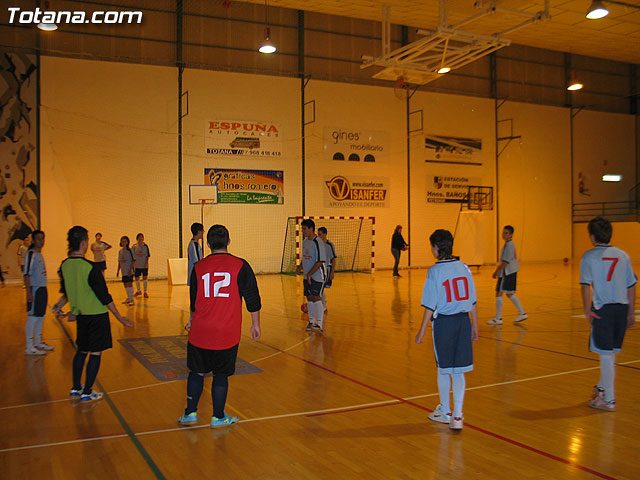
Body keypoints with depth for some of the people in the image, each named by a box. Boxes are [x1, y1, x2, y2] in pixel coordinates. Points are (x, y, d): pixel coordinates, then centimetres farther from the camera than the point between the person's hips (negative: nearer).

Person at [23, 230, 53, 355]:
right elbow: (27, 274, -17)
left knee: (41, 316, 14)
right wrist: (29, 292, -22)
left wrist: (43, 289, 19)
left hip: (42, 288, 9)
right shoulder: (31, 254, -12)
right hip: (34, 289, -9)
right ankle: (29, 347, 0)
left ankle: (38, 343, 25)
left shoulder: (39, 254, 14)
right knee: (33, 317, -5)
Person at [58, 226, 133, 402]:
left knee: (81, 351, 20)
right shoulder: (91, 268, -22)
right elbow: (104, 297, -18)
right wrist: (119, 317, -9)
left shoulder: (64, 266, -3)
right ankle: (87, 392, 12)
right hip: (97, 315, -6)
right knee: (95, 353, 5)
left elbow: (66, 292, 12)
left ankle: (76, 387, 29)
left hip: (80, 315, 6)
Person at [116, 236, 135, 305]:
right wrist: (118, 271, 15)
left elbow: (133, 261, -10)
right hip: (124, 271, 6)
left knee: (130, 283, -9)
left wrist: (130, 270, -16)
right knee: (125, 284, 11)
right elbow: (119, 262, 17)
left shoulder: (129, 250, -8)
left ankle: (131, 299, -4)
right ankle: (128, 298, 24)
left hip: (129, 271, -6)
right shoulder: (120, 251, 9)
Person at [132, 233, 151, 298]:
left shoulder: (145, 246, 1)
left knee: (145, 278, 1)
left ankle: (145, 292, 9)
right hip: (137, 265, 1)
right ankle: (139, 291, 28)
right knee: (137, 278, 8)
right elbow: (132, 256, 3)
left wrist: (146, 263, -11)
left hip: (144, 265, -1)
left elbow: (147, 256, 1)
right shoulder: (134, 246, 1)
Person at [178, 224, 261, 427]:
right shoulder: (240, 266, -5)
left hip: (200, 332, 2)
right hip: (227, 333, -2)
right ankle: (218, 417, 19)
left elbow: (194, 300, 14)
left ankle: (191, 412, 24)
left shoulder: (198, 267, 2)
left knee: (197, 371, 16)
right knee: (221, 374, 10)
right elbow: (252, 298, -3)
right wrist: (255, 324, 9)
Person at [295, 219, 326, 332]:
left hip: (317, 276, -8)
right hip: (307, 276, 8)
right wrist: (300, 267, 6)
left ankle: (320, 324, -7)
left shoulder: (318, 243, -16)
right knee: (309, 298, 10)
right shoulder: (305, 242, 10)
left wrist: (310, 274, -19)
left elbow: (320, 262, -19)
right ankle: (311, 321, 21)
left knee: (316, 297, -11)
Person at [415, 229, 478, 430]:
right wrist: (475, 326, 16)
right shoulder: (463, 268, 3)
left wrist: (422, 331, -3)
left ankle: (445, 412, 27)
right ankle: (457, 416, 12)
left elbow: (430, 306, -11)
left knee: (444, 370, 12)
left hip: (443, 323, -4)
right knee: (458, 371, 10)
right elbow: (473, 302, 6)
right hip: (463, 320, 4)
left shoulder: (435, 271, -11)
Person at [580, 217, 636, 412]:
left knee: (606, 353, 0)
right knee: (611, 351, 19)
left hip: (603, 308, -5)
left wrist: (587, 310, -11)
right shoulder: (622, 255, 9)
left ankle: (608, 399, 4)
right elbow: (631, 287, 10)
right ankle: (603, 387, 37)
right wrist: (630, 313, 15)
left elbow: (585, 285, -12)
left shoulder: (589, 256, -3)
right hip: (622, 307, 5)